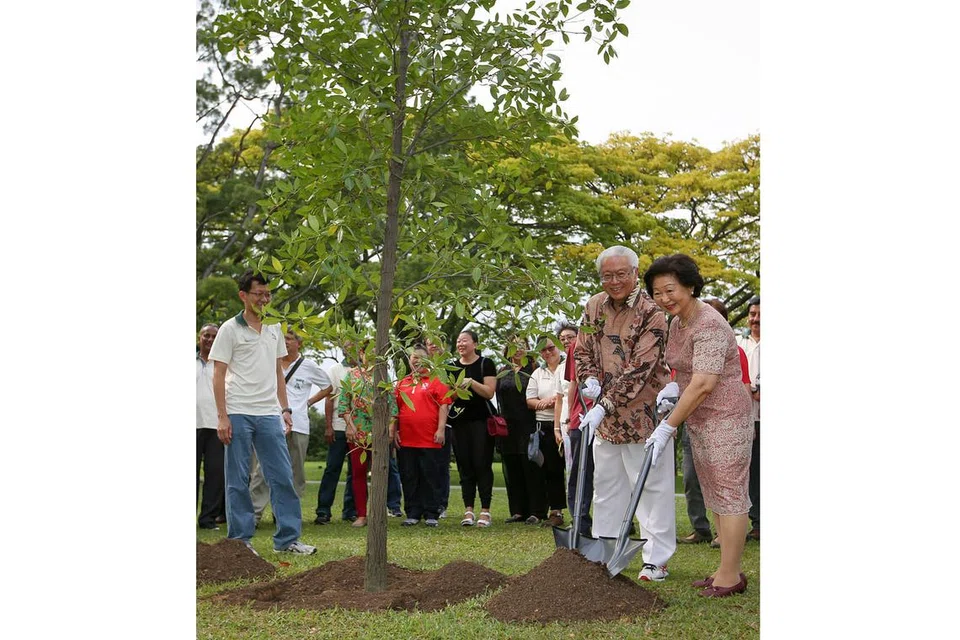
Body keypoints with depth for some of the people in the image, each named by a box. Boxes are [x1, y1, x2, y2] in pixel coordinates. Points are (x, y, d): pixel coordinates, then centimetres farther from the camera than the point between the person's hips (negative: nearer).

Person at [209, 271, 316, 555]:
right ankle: (240, 540, 10)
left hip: (269, 414, 5)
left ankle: (288, 538, 8)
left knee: (283, 476, 2)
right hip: (238, 414, -4)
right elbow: (219, 375, -4)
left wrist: (285, 409, 11)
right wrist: (222, 416, -11)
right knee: (238, 480, 2)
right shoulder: (230, 329, -2)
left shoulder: (274, 328, 13)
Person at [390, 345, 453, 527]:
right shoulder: (402, 383, 15)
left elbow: (444, 405, -3)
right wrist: (393, 430, 8)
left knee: (430, 478, 1)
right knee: (409, 478, 7)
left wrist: (441, 429, -10)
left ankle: (431, 514, 7)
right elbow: (395, 409, 16)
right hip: (405, 440, 4)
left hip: (430, 440, -4)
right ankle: (412, 514, 14)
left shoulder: (436, 380, 3)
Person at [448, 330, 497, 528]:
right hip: (460, 421, 5)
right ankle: (468, 510, 7)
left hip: (481, 420, -4)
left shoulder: (486, 364, 0)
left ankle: (485, 510, -2)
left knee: (482, 464, -6)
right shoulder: (452, 367, 13)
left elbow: (490, 392, -8)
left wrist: (471, 382, -20)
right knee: (464, 465, 4)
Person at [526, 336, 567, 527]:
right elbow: (529, 400, 13)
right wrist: (541, 403, -7)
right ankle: (556, 511, 11)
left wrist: (555, 400, -15)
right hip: (545, 426, 5)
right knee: (551, 469, 6)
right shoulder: (537, 373, 18)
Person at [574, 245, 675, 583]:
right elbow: (583, 350, 14)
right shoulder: (594, 306, 5)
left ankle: (656, 560, 7)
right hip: (606, 413, 7)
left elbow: (641, 368, -21)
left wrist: (604, 406, -26)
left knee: (652, 485, 0)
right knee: (606, 485, 15)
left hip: (643, 412, -6)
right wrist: (590, 380, -7)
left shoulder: (650, 312, -15)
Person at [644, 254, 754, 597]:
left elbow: (703, 385, -27)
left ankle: (730, 576, 0)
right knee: (715, 495, 12)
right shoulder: (677, 323, 10)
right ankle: (727, 571, 18)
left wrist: (667, 426, -24)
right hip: (699, 419, 10)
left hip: (724, 417, -10)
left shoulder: (709, 326, -21)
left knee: (729, 494, -5)